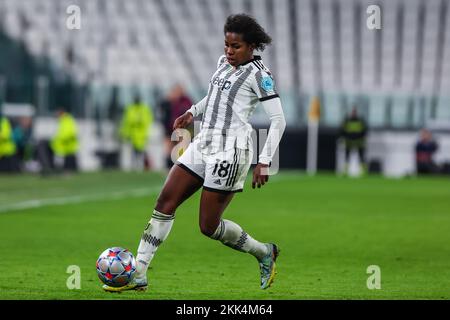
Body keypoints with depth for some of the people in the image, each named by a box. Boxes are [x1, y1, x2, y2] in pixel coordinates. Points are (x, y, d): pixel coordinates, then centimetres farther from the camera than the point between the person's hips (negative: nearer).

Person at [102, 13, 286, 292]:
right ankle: (138, 274, -3)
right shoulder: (224, 63, 13)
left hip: (230, 149, -8)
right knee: (165, 201, -3)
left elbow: (278, 120, -12)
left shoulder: (258, 74, -10)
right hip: (203, 143, 8)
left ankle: (264, 253, 18)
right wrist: (193, 113, 16)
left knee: (209, 225, -5)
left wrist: (265, 162, -18)